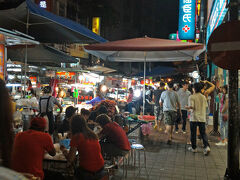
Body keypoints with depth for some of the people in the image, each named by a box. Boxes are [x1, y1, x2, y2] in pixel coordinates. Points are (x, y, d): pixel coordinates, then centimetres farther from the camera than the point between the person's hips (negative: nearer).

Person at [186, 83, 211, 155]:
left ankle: (194, 148, 16)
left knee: (193, 133, 8)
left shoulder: (192, 97, -10)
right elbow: (206, 106, 8)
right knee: (203, 133, 8)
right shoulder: (203, 97, 6)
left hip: (194, 118, -4)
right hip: (202, 118, 4)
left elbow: (191, 106, -19)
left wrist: (187, 107, 1)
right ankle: (207, 146, -7)